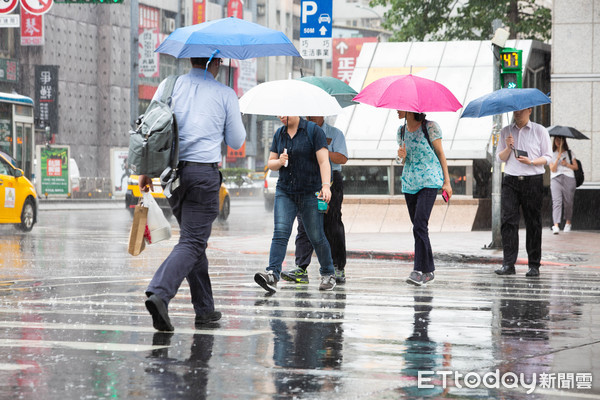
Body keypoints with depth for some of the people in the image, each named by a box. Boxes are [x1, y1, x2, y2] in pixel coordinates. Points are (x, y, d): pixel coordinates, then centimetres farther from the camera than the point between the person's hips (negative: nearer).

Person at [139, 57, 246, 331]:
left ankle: (205, 309, 18)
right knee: (192, 242, -6)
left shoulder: (169, 86, 7)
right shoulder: (226, 95, 0)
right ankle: (159, 294, -28)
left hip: (171, 171, 5)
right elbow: (236, 141, 7)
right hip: (204, 172, -5)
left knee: (194, 238, 16)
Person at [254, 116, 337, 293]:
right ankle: (272, 275, -25)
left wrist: (326, 185, -25)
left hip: (310, 193, -4)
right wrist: (279, 162, -8)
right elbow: (270, 163, 16)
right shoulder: (279, 134, 11)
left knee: (316, 237, 1)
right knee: (280, 232, -13)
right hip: (285, 192, 4)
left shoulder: (313, 131, -5)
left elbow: (323, 161, -12)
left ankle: (328, 274, 20)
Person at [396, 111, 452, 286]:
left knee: (420, 225, -17)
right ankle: (428, 271, 13)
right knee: (418, 227, 6)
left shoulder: (430, 127, -5)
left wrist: (447, 181, -4)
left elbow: (440, 153, -1)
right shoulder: (401, 131, 12)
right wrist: (402, 155, -5)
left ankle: (420, 270, -19)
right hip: (409, 183, 6)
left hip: (429, 181, -6)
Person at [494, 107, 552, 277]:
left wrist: (531, 162, -13)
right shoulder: (505, 131, 14)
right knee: (508, 220, -8)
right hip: (511, 181, 2)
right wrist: (508, 147, -5)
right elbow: (500, 157, 15)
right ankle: (508, 264, -8)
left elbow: (547, 157, 5)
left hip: (533, 181, -2)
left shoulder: (540, 131, 6)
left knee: (533, 223, -1)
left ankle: (534, 265, 5)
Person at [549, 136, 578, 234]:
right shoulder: (552, 154, 12)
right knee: (556, 201, -14)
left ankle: (568, 223, 21)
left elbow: (576, 167, 12)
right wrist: (558, 159, -11)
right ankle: (556, 226, -24)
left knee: (568, 202, 2)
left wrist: (567, 164, -4)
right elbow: (552, 169, 1)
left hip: (569, 178, 1)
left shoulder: (570, 153, 14)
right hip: (555, 179, -1)